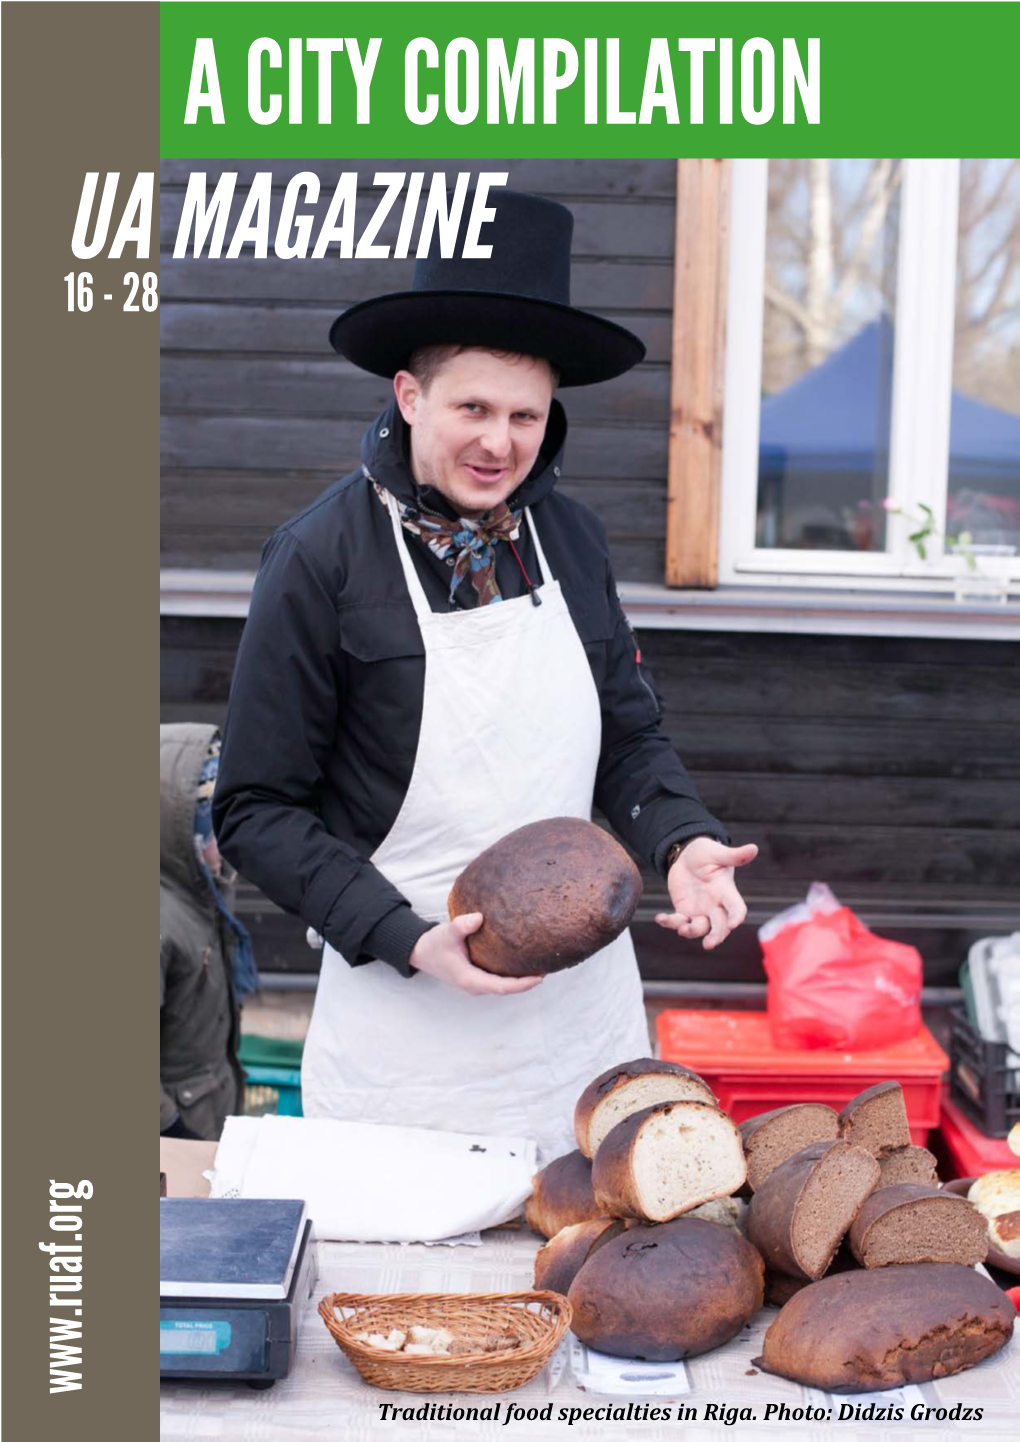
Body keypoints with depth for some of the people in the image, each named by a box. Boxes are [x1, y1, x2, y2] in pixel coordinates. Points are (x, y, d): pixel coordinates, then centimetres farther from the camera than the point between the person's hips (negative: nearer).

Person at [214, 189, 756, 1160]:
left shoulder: (570, 536, 2)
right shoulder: (320, 558, -12)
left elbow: (630, 736, 12)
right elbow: (256, 809, -9)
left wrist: (681, 842, -8)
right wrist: (408, 940, -18)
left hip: (586, 996, 5)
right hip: (405, 1021, -4)